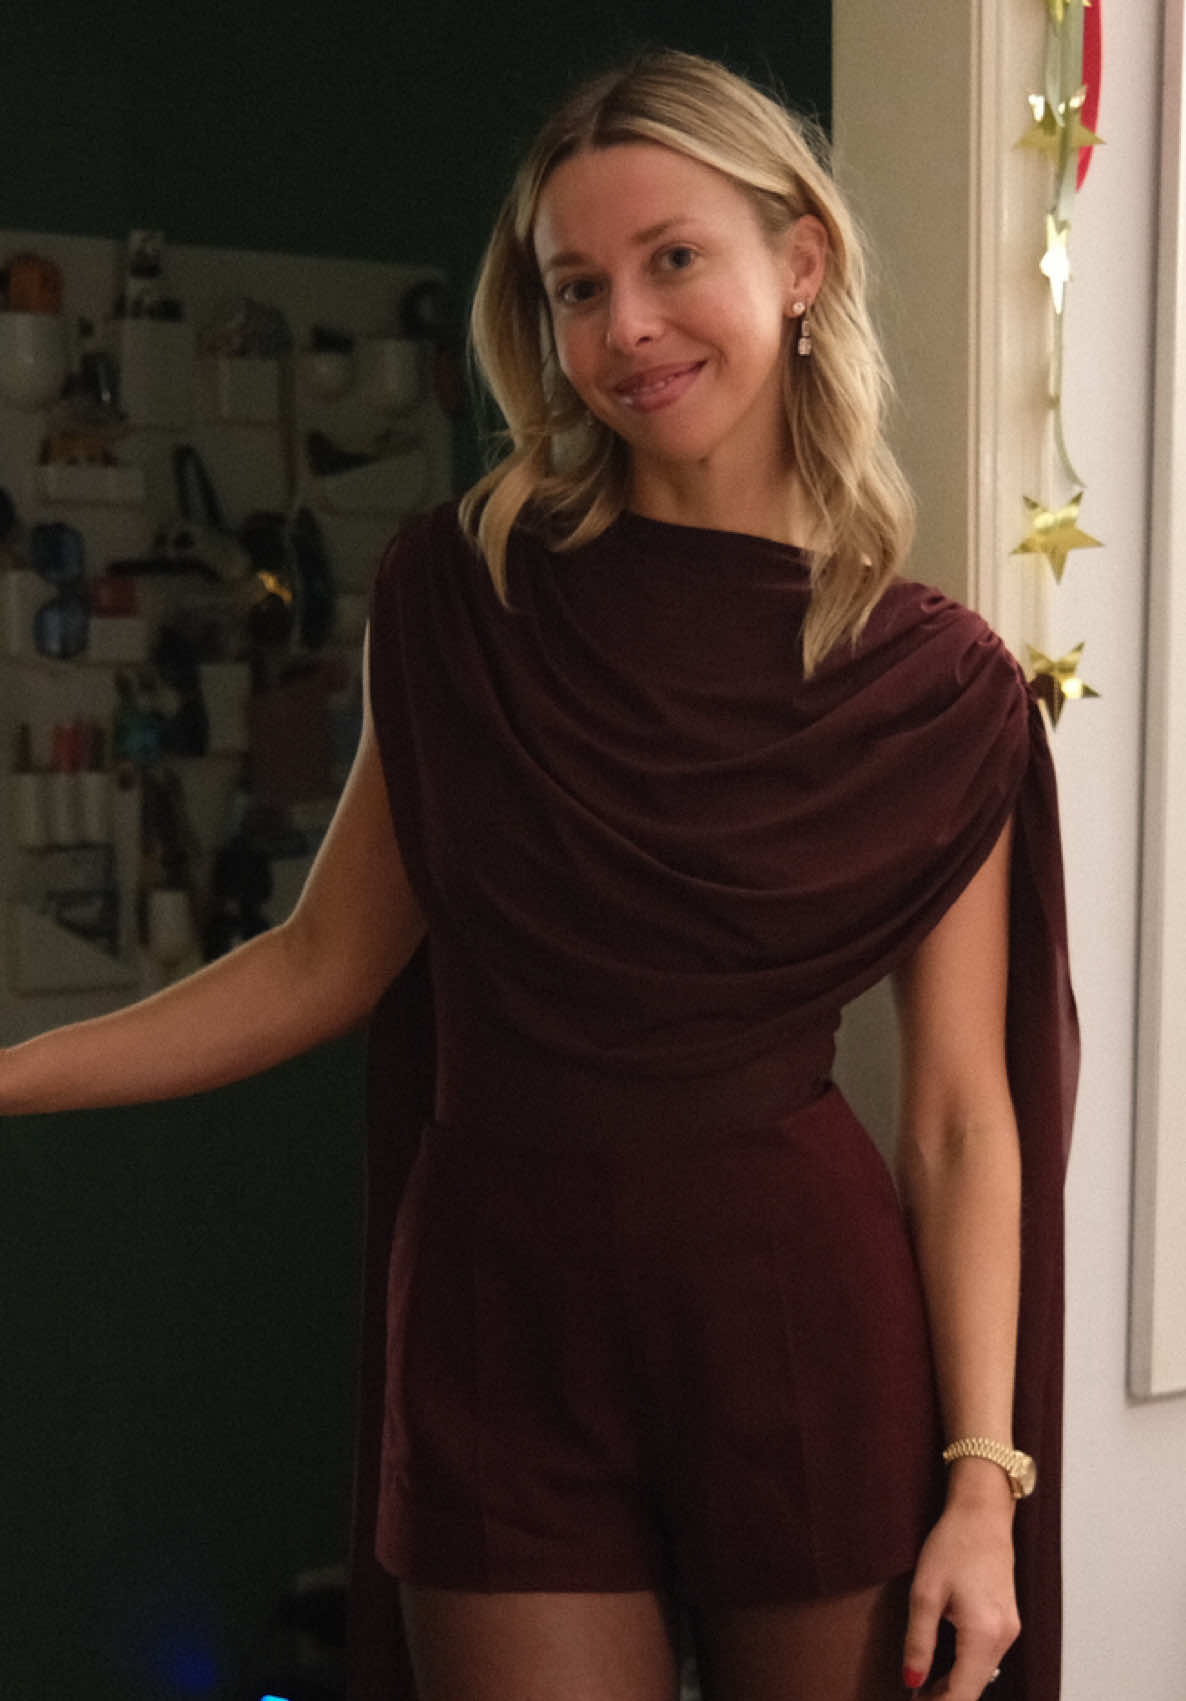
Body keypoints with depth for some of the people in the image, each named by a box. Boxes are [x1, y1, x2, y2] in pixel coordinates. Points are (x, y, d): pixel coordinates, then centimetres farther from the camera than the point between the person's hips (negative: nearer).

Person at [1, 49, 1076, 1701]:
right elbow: (326, 960, 6)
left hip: (800, 1315, -1)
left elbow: (963, 1119, -3)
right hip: (506, 1315, 1)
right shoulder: (466, 593, 0)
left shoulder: (940, 691, -4)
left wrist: (984, 1482, -8)